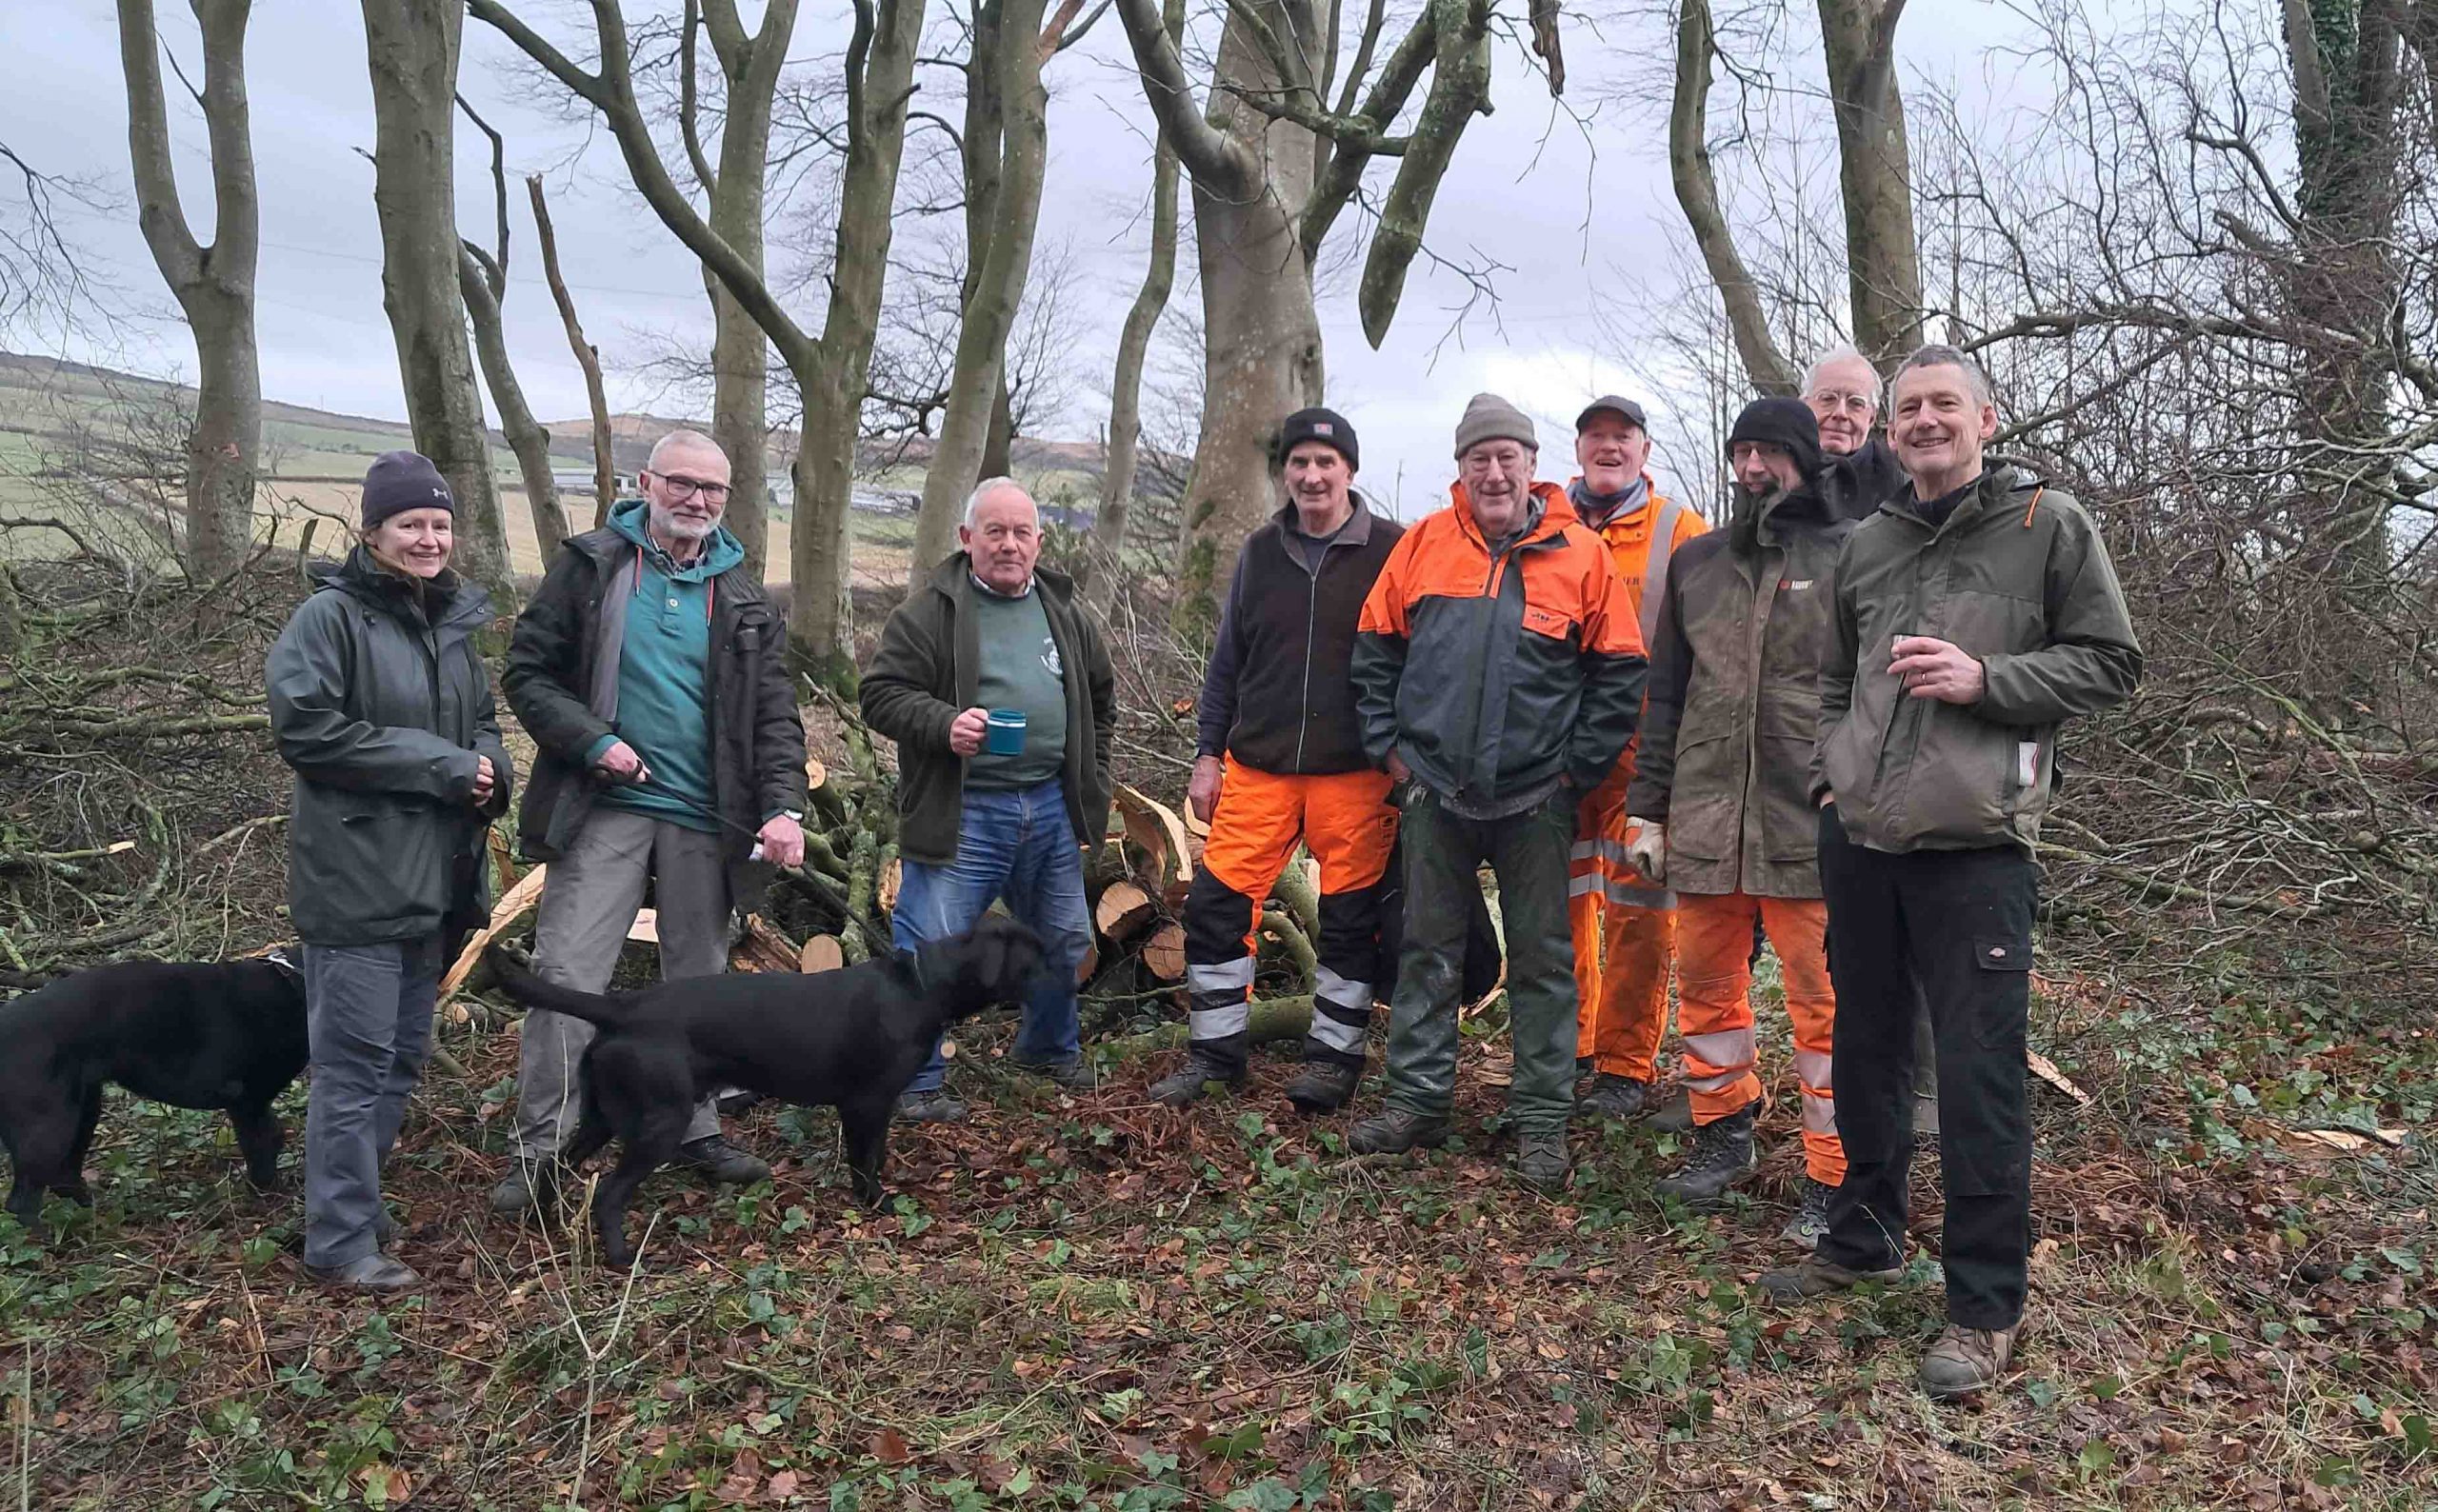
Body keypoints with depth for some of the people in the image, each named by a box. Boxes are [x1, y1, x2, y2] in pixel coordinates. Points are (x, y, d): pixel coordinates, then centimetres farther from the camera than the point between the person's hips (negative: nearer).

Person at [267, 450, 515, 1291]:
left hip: (434, 875, 8)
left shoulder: (451, 620, 12)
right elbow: (304, 728, -18)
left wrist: (488, 766, -2)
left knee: (403, 1055, 16)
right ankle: (341, 1241, 7)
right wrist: (439, 765, -18)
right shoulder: (331, 616, -10)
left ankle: (356, 1198, 30)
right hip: (356, 878, -8)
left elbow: (481, 718, 22)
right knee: (356, 1063, -3)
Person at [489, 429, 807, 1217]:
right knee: (567, 975, -7)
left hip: (705, 820, 3)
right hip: (604, 808, -3)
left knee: (700, 981, 12)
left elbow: (774, 712, 4)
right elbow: (528, 672, -1)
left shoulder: (741, 595, 8)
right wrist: (592, 742, -15)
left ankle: (696, 1130, 27)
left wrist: (783, 806, -10)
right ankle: (539, 1147, 3)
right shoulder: (590, 565, 0)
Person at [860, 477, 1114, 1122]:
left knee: (1063, 941, 18)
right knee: (930, 950, -5)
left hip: (1051, 807, 6)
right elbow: (882, 694, -9)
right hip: (962, 814, -5)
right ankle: (917, 1080, 11)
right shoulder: (929, 610, -5)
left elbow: (1101, 696, 24)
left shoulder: (1064, 613, 12)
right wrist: (943, 724, -25)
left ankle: (1050, 1046, 42)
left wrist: (1089, 775, 16)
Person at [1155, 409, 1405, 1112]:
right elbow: (1228, 660, 14)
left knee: (1349, 921, 5)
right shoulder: (1261, 550, 10)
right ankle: (1215, 1050, 16)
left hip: (1355, 774, -3)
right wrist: (1208, 752, 10)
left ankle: (1334, 1054, 19)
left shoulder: (1390, 550, -2)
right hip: (1257, 765, 4)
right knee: (1217, 905, 2)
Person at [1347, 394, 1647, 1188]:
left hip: (1536, 800, -2)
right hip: (1435, 792, 2)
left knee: (1543, 960, 5)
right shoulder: (1424, 543, 3)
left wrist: (1579, 766, -3)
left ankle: (1543, 1121, 14)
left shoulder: (1581, 554, -2)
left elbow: (1621, 671, 1)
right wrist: (1389, 744, 4)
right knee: (1427, 952, 10)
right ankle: (1417, 1100, 21)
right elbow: (1374, 649, 10)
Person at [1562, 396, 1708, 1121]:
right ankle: (1565, 1049, 20)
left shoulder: (1679, 530, 5)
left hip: (1645, 749, -3)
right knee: (1563, 903, 8)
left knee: (1639, 910, -1)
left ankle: (1626, 1067, 7)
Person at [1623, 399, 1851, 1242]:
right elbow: (1665, 694, 16)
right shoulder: (1696, 563, 14)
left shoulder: (1848, 559, 2)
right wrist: (1648, 808, 12)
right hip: (1705, 819, 4)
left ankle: (1832, 1175, 12)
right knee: (1705, 985, 12)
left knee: (1822, 1001, 0)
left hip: (1812, 824, -4)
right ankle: (1723, 1133, 31)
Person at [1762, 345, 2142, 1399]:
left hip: (1976, 848, -5)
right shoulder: (1868, 544, 14)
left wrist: (1985, 679, -14)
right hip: (1860, 841, 5)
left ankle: (1985, 1307, 8)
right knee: (1865, 1053, 15)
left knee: (1979, 1077, -4)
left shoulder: (2048, 523, 1)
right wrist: (1832, 776, 10)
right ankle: (1861, 1240, 33)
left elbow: (2110, 665, -1)